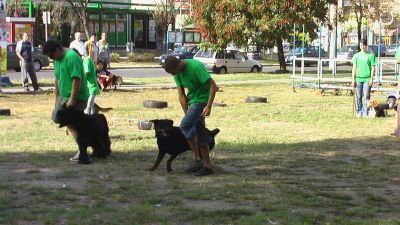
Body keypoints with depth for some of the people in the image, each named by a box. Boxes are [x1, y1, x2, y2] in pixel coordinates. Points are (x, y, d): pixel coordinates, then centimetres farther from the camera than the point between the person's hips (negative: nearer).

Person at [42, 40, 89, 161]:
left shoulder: (71, 57, -23)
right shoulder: (57, 59, 7)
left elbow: (77, 79, -27)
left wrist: (72, 99, -27)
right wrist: (57, 96, 15)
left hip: (77, 97, -10)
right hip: (63, 96, 10)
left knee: (72, 124, -8)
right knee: (56, 118, 13)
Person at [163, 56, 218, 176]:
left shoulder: (196, 67, -25)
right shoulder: (177, 72, -3)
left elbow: (213, 85, -24)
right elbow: (181, 95, -2)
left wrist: (209, 106, -29)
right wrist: (187, 114, -8)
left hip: (202, 99, -8)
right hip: (192, 100, 8)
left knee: (184, 125, -18)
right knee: (200, 132, 9)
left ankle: (197, 159, -10)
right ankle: (207, 165, 15)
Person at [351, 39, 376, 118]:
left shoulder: (371, 55, 3)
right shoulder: (356, 55, 9)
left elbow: (373, 67, 2)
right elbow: (354, 67, 9)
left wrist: (371, 79, -4)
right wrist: (353, 79, 3)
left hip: (367, 79, -2)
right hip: (358, 78, 2)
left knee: (366, 97, -4)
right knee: (358, 97, 2)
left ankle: (365, 112, 1)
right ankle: (359, 112, 9)